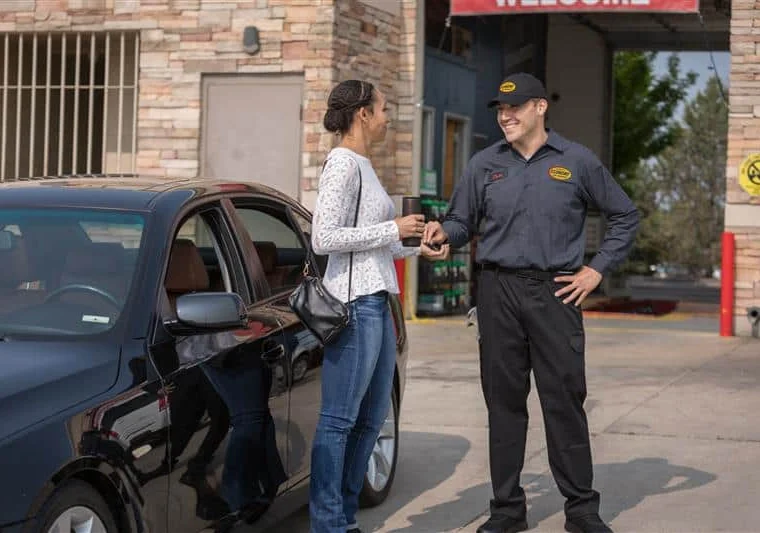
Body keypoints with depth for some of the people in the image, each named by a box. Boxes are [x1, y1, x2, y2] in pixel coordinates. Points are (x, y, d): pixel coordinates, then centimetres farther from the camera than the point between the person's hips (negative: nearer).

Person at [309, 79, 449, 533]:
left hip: (378, 301, 10)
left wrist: (419, 248, 20)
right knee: (339, 420, -5)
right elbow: (324, 239, -19)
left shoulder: (363, 166, 18)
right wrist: (394, 230, -14)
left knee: (372, 418, 14)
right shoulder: (342, 164, -10)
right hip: (355, 303, -10)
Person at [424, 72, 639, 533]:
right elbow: (464, 222, 12)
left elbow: (625, 217, 11)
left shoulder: (577, 161, 3)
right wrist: (444, 233, -11)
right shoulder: (485, 165, 9)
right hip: (499, 292, 2)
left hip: (555, 292, -2)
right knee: (504, 402, 6)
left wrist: (597, 269, 3)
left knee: (565, 401, -2)